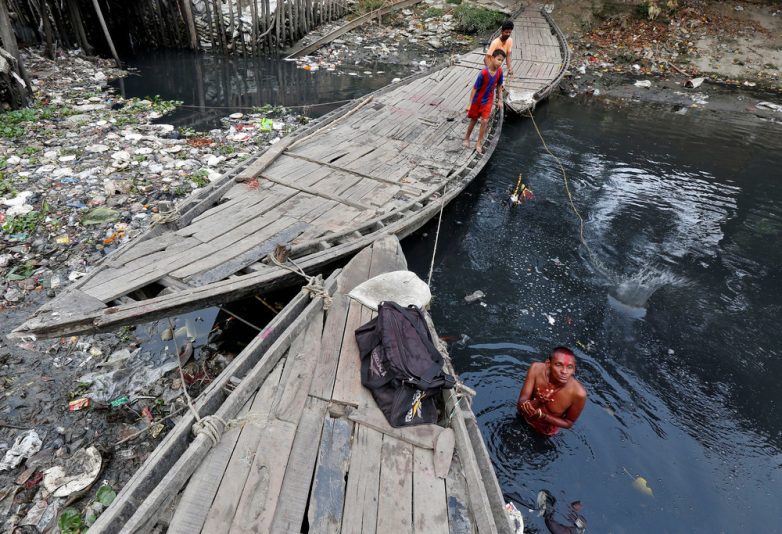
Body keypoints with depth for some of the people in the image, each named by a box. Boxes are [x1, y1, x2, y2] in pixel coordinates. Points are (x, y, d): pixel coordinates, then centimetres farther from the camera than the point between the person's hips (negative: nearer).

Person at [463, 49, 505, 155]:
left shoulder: (499, 72, -11)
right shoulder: (484, 73, -26)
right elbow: (474, 88, -20)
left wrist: (500, 100, 6)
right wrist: (469, 104, -19)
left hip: (488, 101, 3)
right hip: (477, 100, -3)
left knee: (484, 122, -2)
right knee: (474, 120, 12)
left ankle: (478, 143, 11)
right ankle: (467, 138, 35)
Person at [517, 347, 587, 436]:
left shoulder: (579, 393, -39)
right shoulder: (536, 369, -33)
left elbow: (569, 423, -20)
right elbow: (521, 403, -29)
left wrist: (542, 416, -36)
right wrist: (536, 402, -51)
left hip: (547, 429, 0)